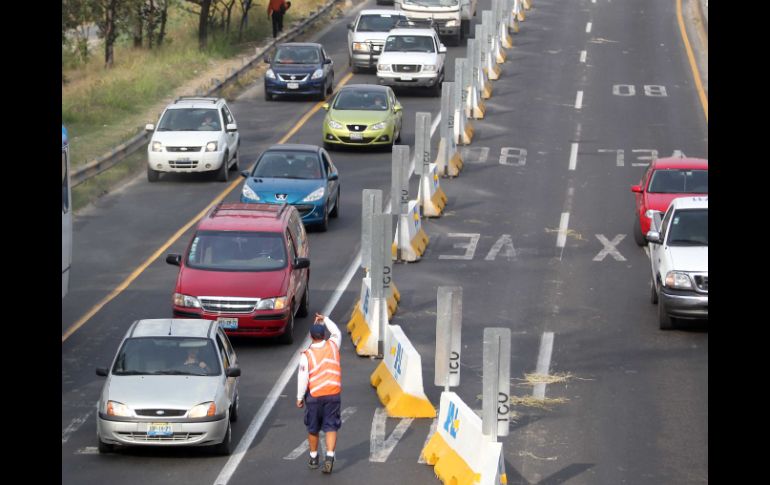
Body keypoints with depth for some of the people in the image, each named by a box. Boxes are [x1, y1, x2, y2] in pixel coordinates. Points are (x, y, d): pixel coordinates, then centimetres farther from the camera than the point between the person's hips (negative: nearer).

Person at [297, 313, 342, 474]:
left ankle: (313, 458, 27)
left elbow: (302, 378, -8)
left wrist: (300, 397, 2)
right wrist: (325, 319, 23)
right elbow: (337, 332, 20)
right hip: (333, 394, 1)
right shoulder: (333, 346, -4)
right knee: (331, 426, 2)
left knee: (313, 428, 14)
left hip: (314, 395, -1)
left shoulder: (306, 355, -11)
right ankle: (329, 456, -15)